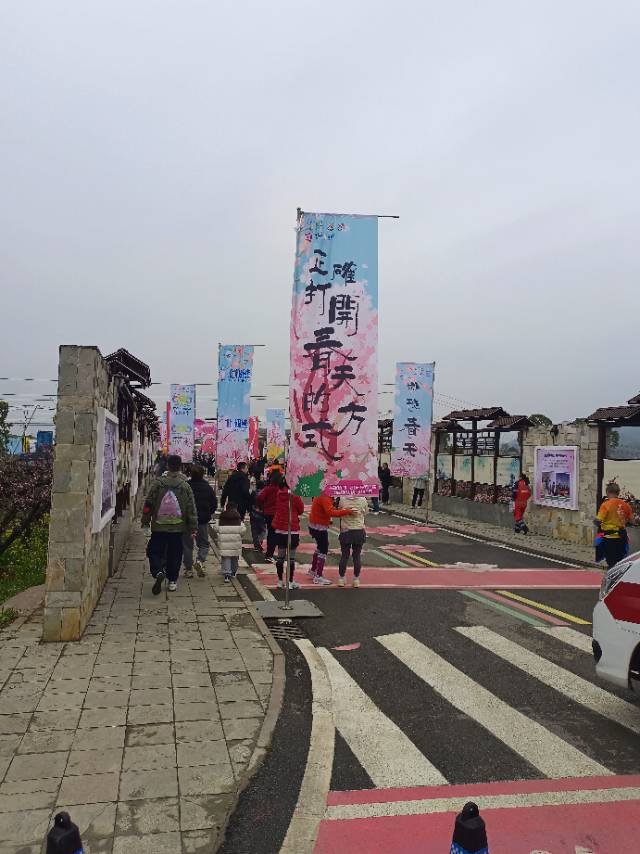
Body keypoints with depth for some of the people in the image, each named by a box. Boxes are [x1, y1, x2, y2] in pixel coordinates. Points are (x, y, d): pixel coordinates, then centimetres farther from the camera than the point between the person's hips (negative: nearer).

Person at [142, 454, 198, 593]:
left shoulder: (157, 483, -4)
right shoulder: (185, 486, -2)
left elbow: (148, 504, 0)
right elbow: (191, 509, 0)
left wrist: (145, 521, 12)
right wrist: (193, 528, 5)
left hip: (158, 526, -1)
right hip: (178, 527, 1)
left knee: (155, 552, 9)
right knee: (174, 554, 12)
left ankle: (158, 572, -15)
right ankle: (172, 581, 16)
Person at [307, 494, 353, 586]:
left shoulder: (321, 496, 8)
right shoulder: (325, 498, -23)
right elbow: (331, 512, -36)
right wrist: (347, 512, -40)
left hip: (314, 525, 10)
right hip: (320, 527, -10)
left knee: (320, 547, 24)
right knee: (324, 550, -4)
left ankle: (313, 570, 37)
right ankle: (318, 577, -1)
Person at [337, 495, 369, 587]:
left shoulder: (342, 499, -12)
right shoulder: (363, 500, -11)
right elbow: (366, 512, 4)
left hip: (345, 532, 0)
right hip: (359, 532, 0)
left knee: (344, 555, 11)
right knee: (357, 556, 10)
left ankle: (341, 579, 17)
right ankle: (356, 579, 15)